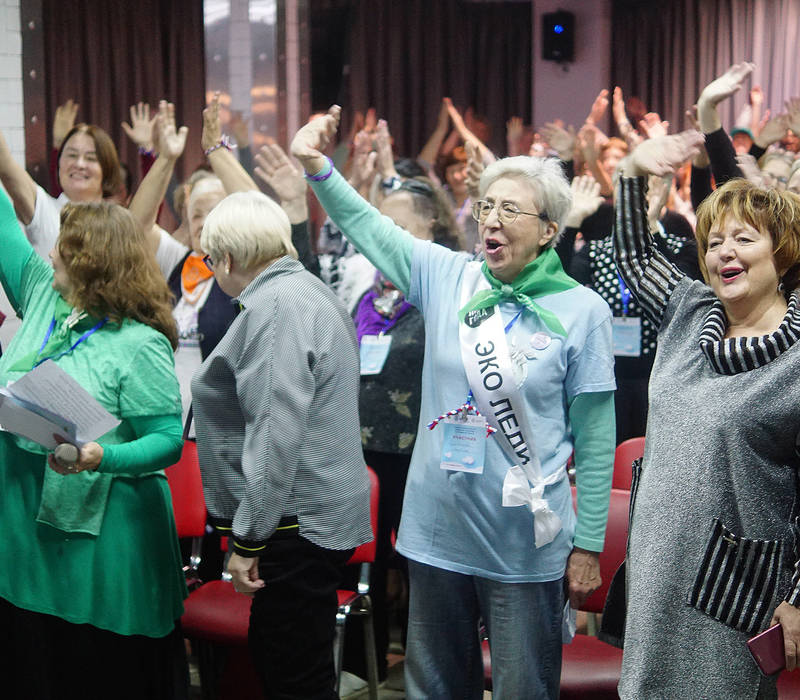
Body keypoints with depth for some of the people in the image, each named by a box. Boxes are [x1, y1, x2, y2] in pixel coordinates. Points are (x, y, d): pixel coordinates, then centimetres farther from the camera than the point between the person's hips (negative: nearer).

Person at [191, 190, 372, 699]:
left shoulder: (275, 306, -17)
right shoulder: (305, 289, 17)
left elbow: (275, 433, -24)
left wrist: (247, 539, -19)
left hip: (295, 524, -11)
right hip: (318, 514, 11)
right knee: (278, 659, 18)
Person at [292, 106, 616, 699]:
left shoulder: (581, 310, -8)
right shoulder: (447, 277, 1)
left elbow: (596, 439, -6)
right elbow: (367, 224, 2)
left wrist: (589, 545, -5)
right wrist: (318, 168, -17)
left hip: (525, 549, -3)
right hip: (438, 533, 4)